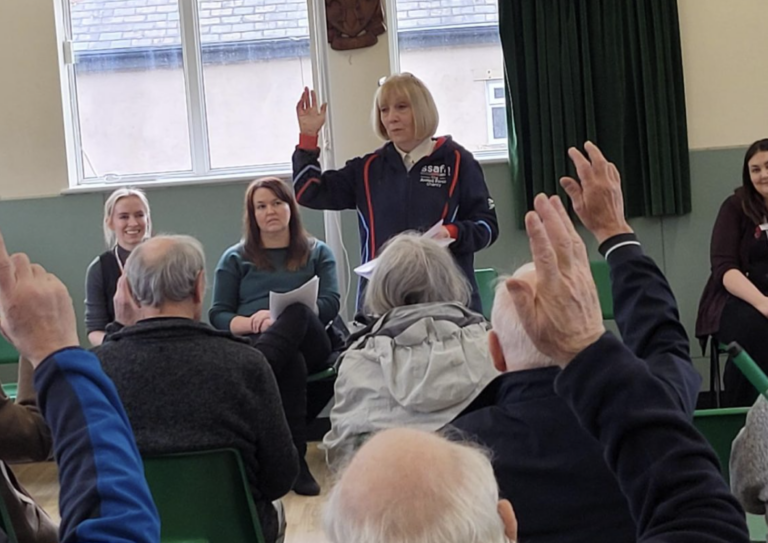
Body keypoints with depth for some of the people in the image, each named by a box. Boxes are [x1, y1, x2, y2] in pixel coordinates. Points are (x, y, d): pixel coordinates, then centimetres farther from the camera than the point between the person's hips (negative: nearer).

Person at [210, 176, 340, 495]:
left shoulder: (317, 253, 23)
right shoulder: (235, 258, 23)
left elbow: (331, 303, 6)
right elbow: (218, 316, 12)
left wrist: (283, 318, -12)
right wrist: (253, 322, -12)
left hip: (310, 344, 1)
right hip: (252, 344, 0)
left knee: (297, 314, -38)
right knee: (291, 363, -40)